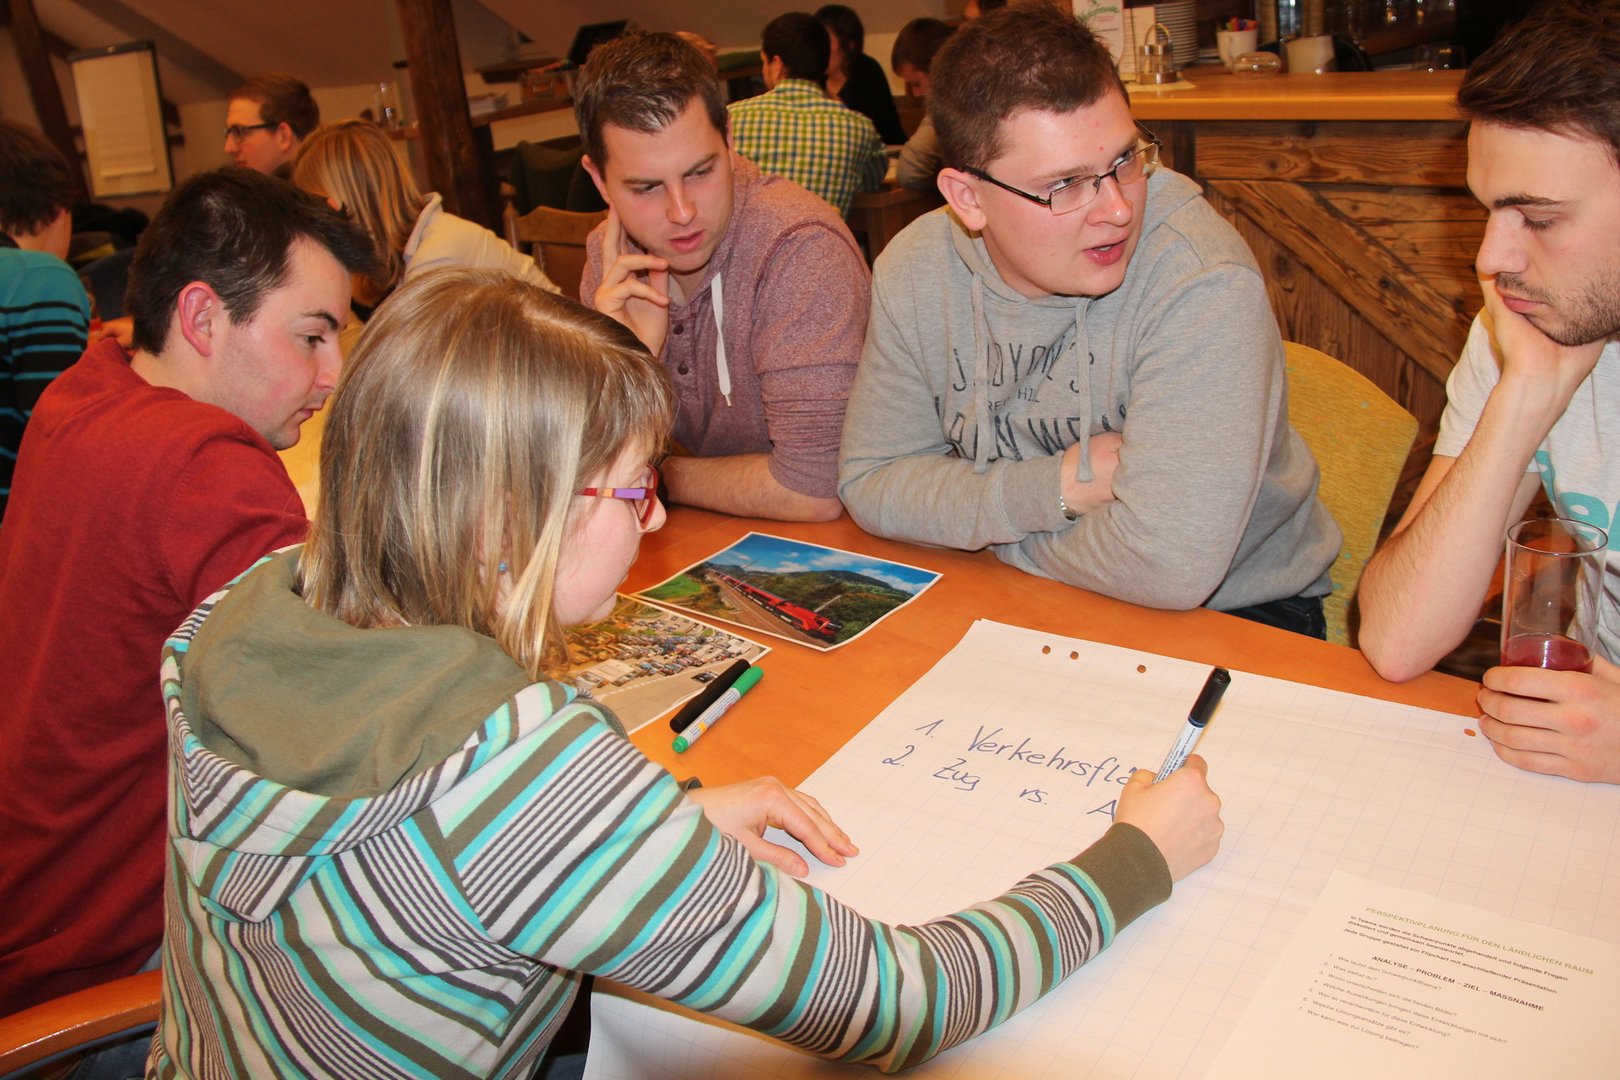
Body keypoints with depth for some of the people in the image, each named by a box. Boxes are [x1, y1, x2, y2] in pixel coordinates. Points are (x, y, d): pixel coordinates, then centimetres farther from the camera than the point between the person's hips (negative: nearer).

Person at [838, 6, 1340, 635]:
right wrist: (1055, 486, -18)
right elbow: (869, 482, -4)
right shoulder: (915, 273, -9)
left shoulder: (1202, 282, -25)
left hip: (1228, 612, -3)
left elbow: (1169, 566, -30)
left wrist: (983, 518, -14)